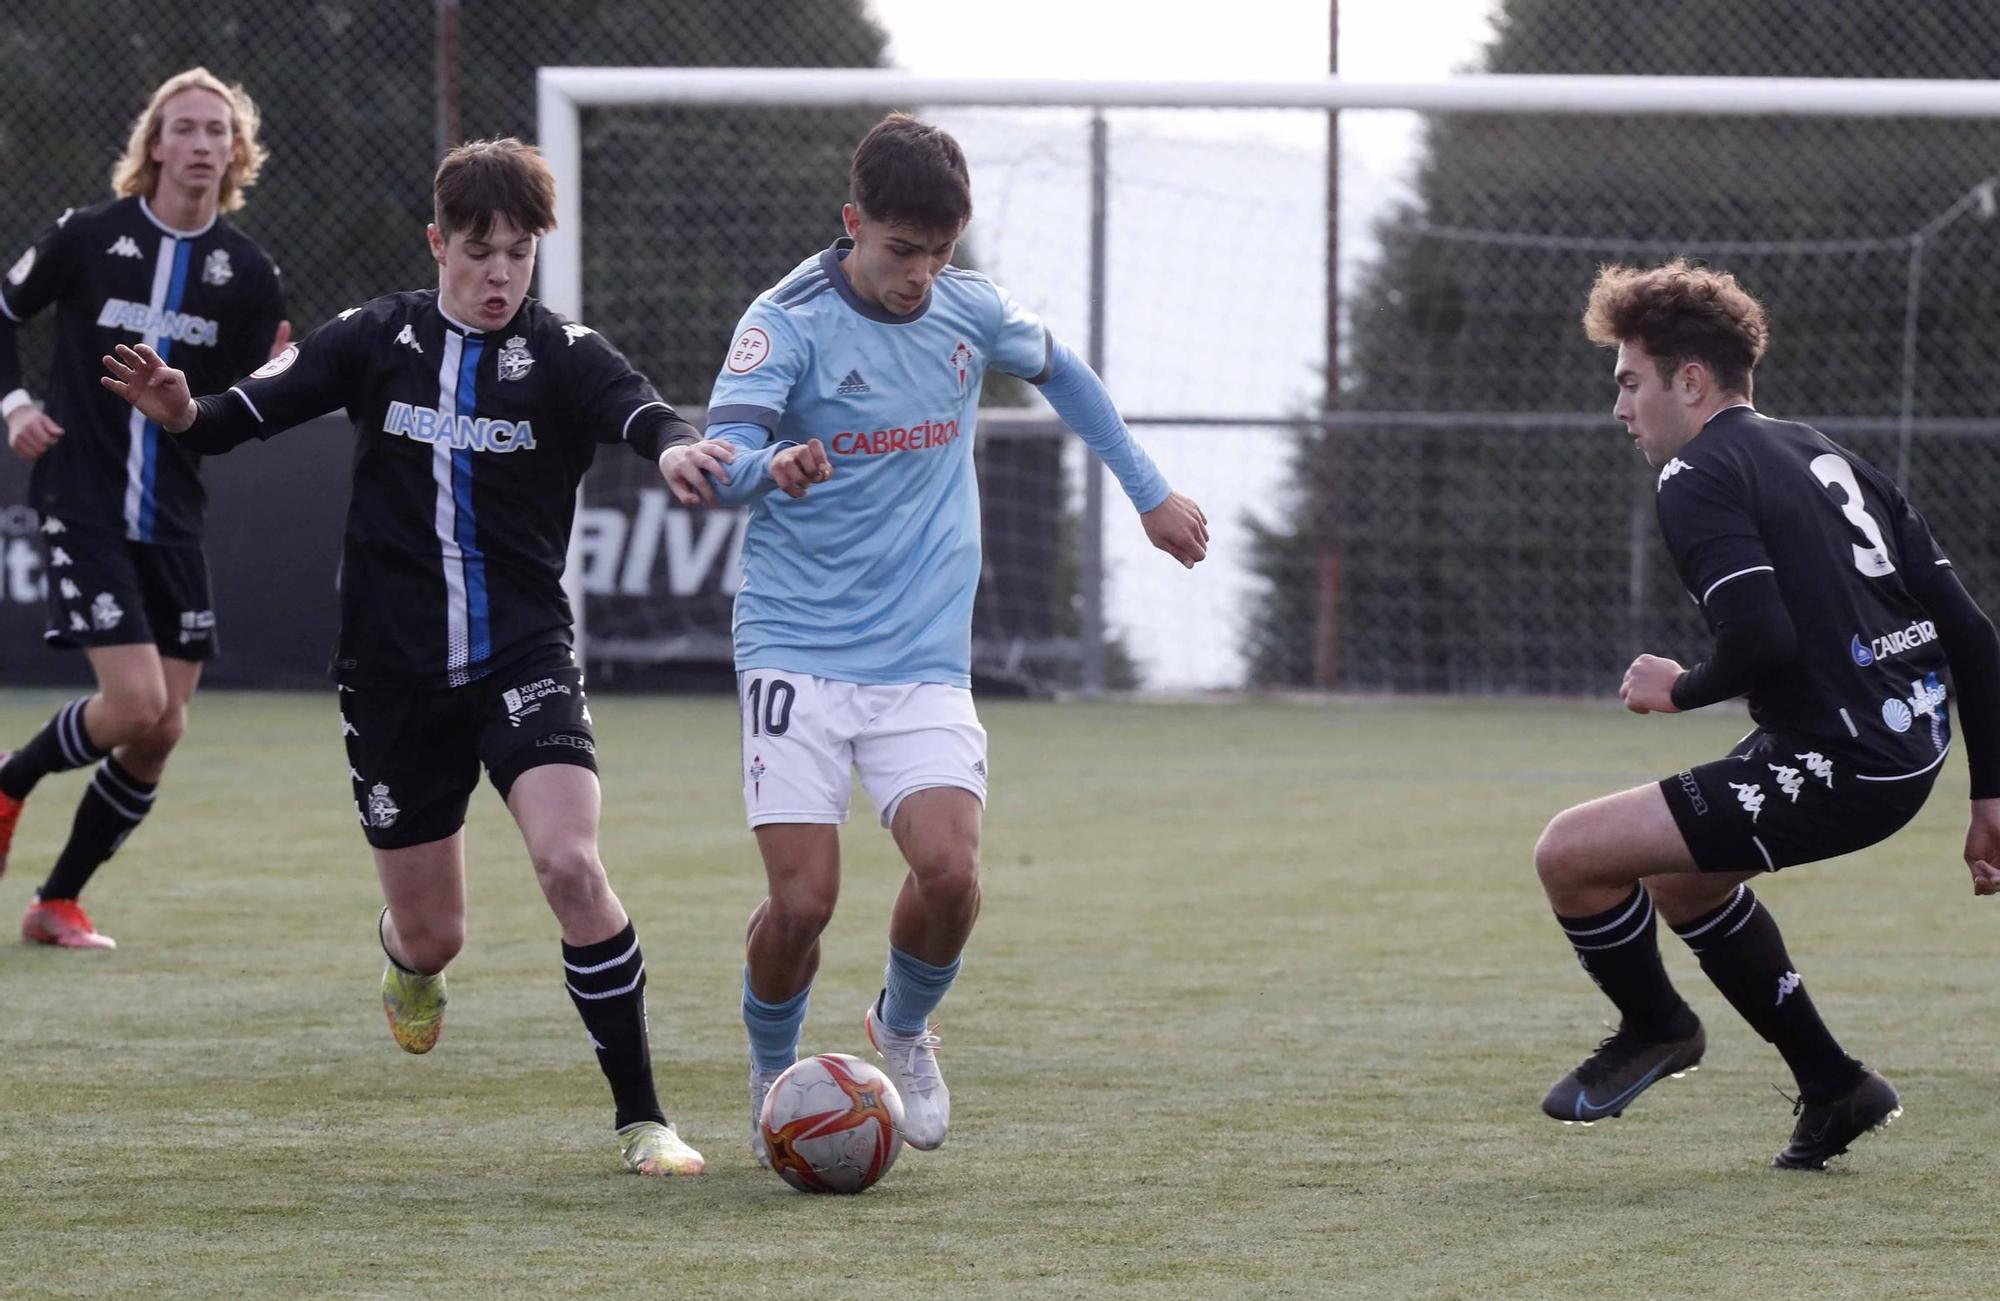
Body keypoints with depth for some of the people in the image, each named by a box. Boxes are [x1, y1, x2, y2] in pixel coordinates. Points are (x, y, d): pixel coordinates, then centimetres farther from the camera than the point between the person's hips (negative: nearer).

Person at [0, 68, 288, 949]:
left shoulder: (247, 273, 2)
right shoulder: (87, 238, -5)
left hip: (173, 520, 4)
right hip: (81, 505, -4)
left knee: (161, 733, 2)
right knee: (135, 702, -17)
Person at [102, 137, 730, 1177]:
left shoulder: (560, 356, -5)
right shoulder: (378, 340, 0)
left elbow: (640, 416, -24)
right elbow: (242, 416, 0)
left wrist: (682, 448, -47)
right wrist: (182, 412, -23)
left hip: (523, 660, -1)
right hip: (392, 676, 2)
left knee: (570, 864, -24)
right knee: (431, 935, 8)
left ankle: (640, 1117, -14)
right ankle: (408, 964, 50)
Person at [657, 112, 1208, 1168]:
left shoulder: (971, 311, 3)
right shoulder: (789, 321, -11)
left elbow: (1057, 372, 26)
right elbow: (724, 460, -25)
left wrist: (1151, 495, 27)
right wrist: (769, 467, -48)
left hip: (925, 658, 3)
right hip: (798, 647, -3)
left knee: (949, 872, -17)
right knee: (802, 897, -13)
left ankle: (904, 1027, 16)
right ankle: (773, 1075, 17)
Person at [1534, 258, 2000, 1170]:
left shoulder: (1697, 478, -8)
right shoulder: (1829, 460, 19)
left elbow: (1763, 641, -23)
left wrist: (1679, 691, -2)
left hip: (1837, 768, -10)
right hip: (1910, 749, 10)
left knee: (1571, 854, -8)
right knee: (1680, 874, 31)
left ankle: (1654, 1028, 19)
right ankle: (1833, 1088, 35)